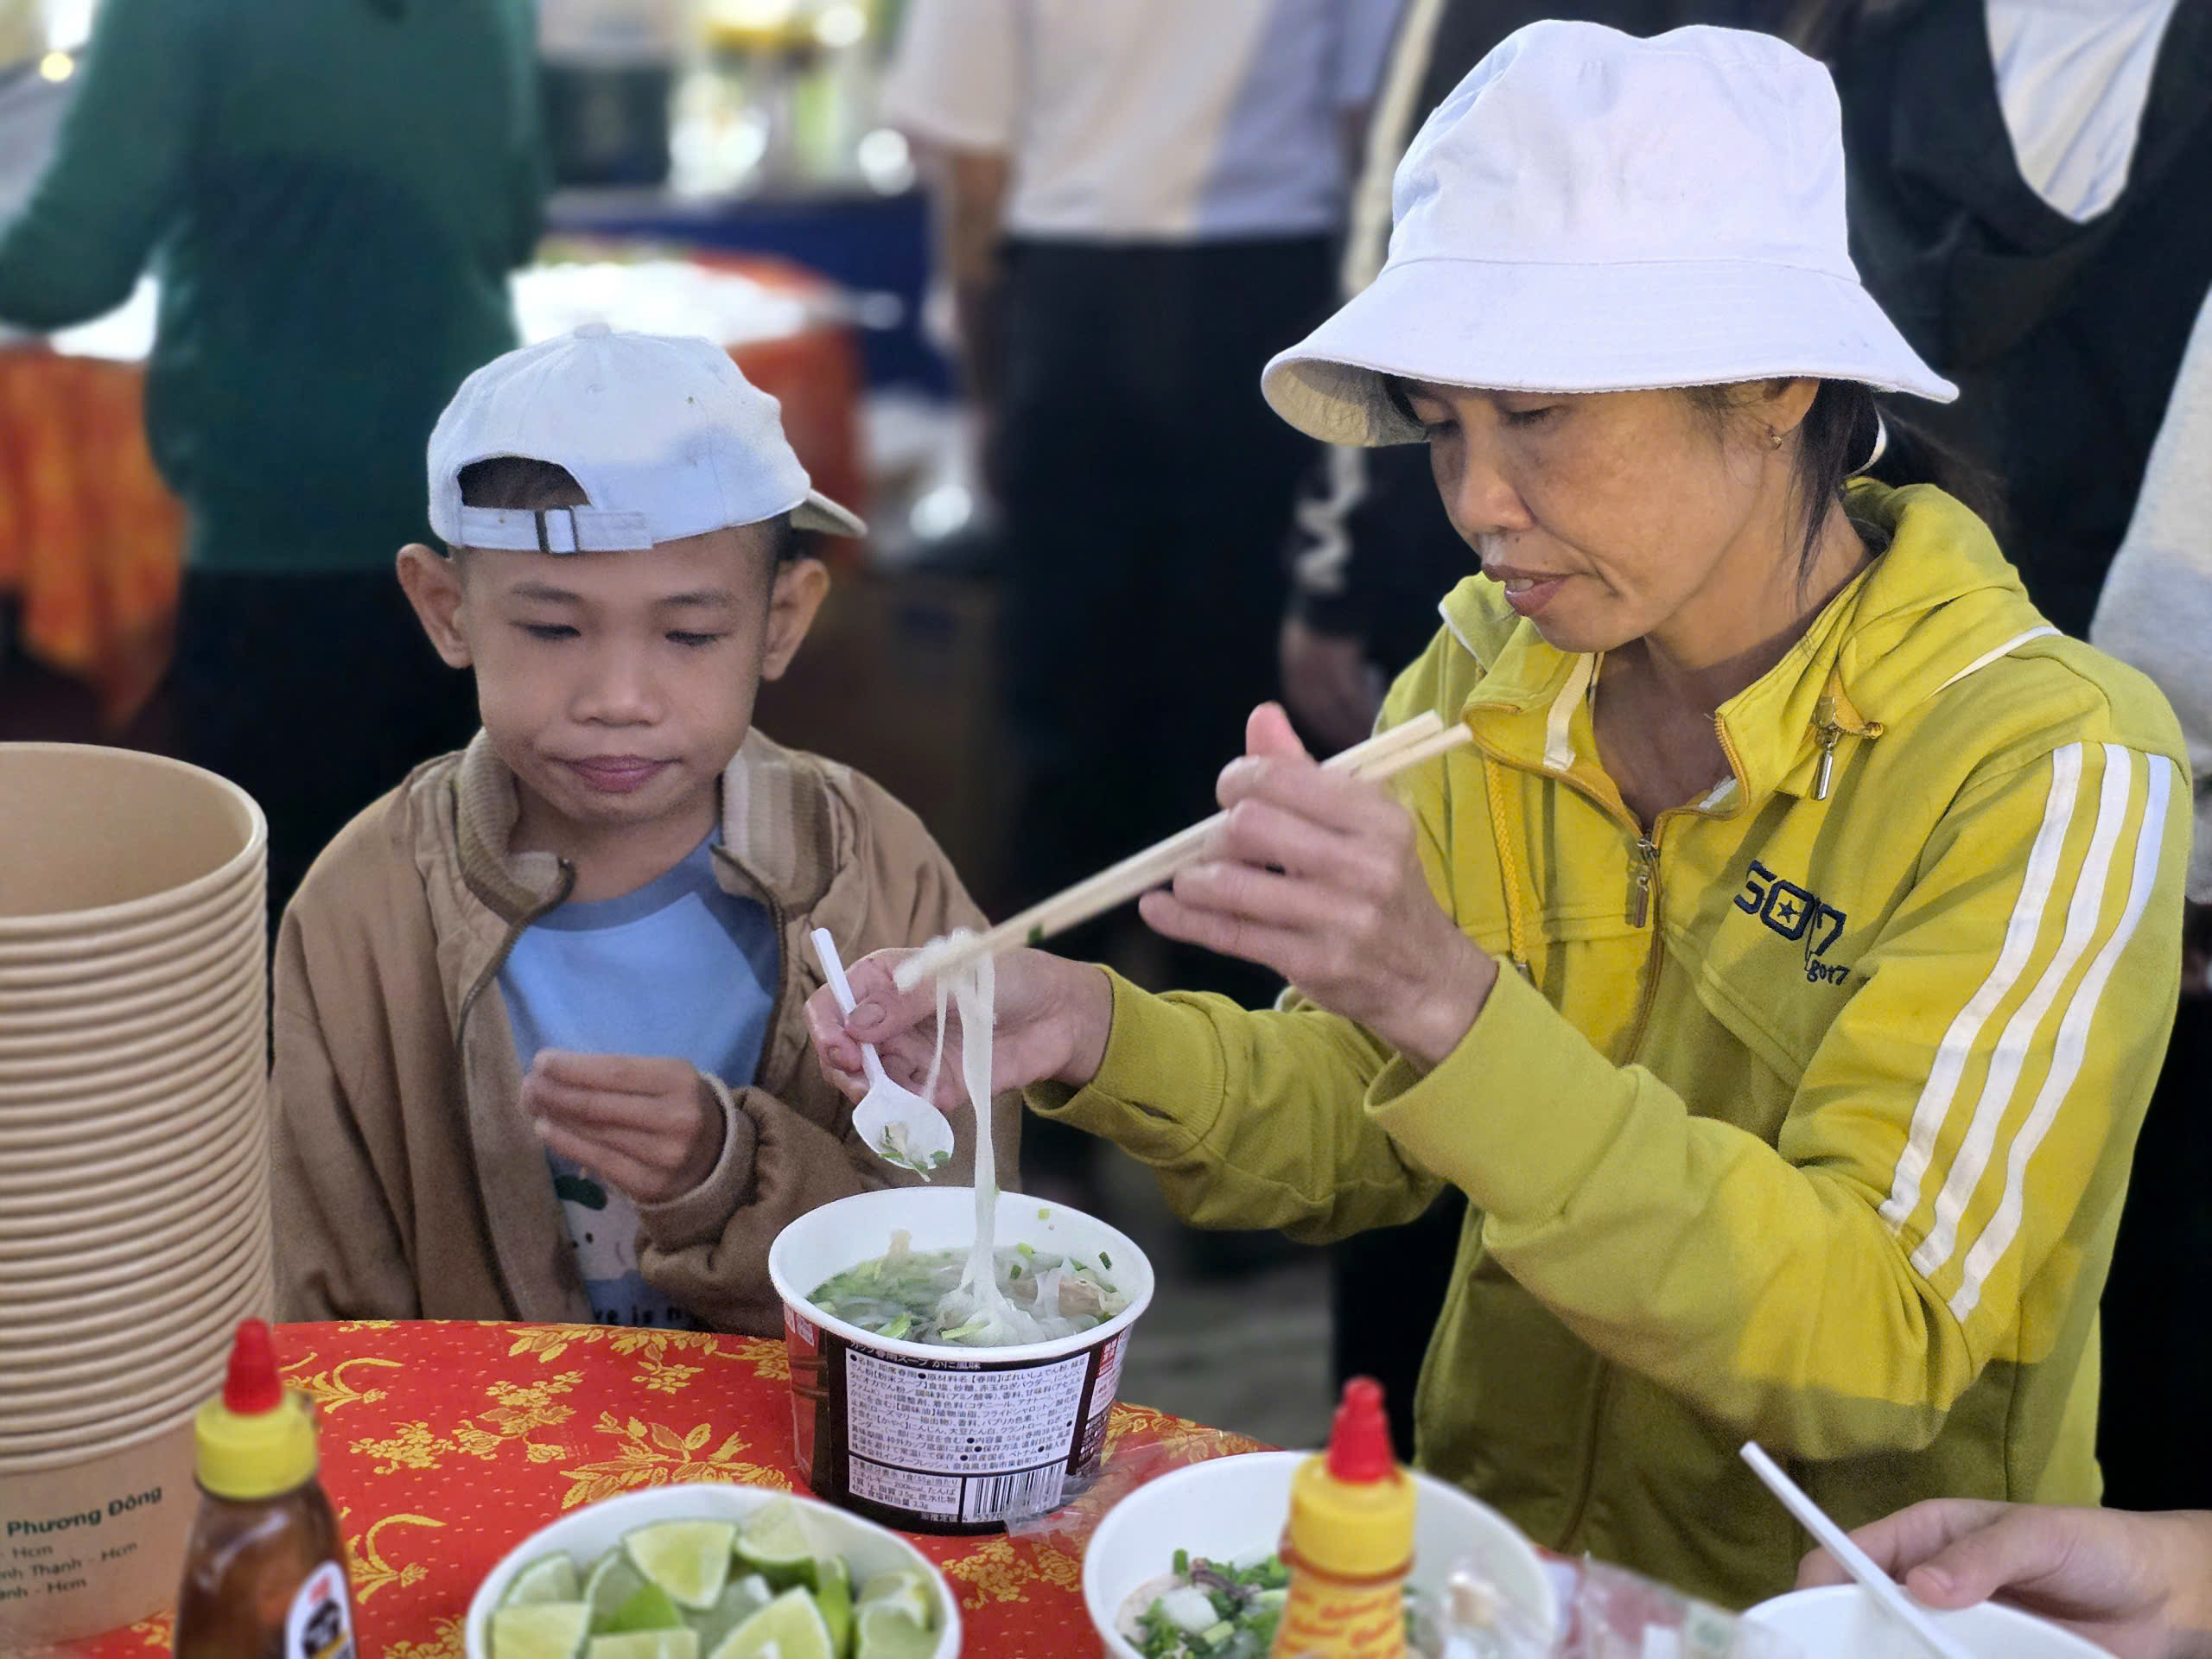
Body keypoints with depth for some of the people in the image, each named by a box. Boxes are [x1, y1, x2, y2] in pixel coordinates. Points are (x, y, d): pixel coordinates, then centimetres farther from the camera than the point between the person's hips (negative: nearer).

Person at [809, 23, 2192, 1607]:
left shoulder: (2053, 774, -18)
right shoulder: (1490, 671, -2)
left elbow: (1873, 1352, -24)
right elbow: (1363, 1135, 4)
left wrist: (1444, 1001, -34)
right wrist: (1102, 1039, -16)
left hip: (1856, 1608, -4)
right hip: (1495, 1548, 4)